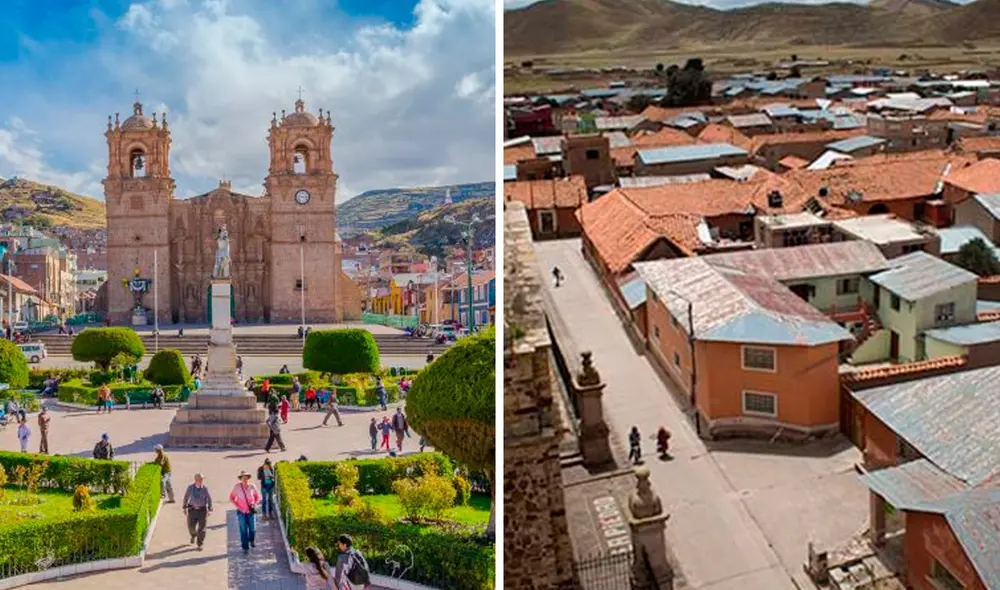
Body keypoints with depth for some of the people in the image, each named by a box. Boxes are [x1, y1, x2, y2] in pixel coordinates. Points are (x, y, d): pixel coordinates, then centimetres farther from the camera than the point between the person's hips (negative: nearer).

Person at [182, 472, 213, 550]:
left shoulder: (205, 489, -5)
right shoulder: (190, 488, -3)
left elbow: (209, 499, 2)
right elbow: (186, 497, 9)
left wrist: (209, 509, -2)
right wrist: (185, 508, 10)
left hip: (202, 510, -1)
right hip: (192, 509, 1)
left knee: (201, 528, -2)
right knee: (191, 526, 6)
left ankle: (200, 545, 11)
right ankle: (193, 535, 42)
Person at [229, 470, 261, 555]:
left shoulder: (252, 487, -6)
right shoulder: (237, 487, -9)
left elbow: (258, 497, 9)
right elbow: (231, 498, 3)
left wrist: (255, 504, -7)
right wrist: (237, 506, -7)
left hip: (251, 511, 1)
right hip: (241, 512, -1)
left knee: (253, 529, 1)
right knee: (243, 530, -1)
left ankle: (251, 540, 33)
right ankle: (245, 548, 11)